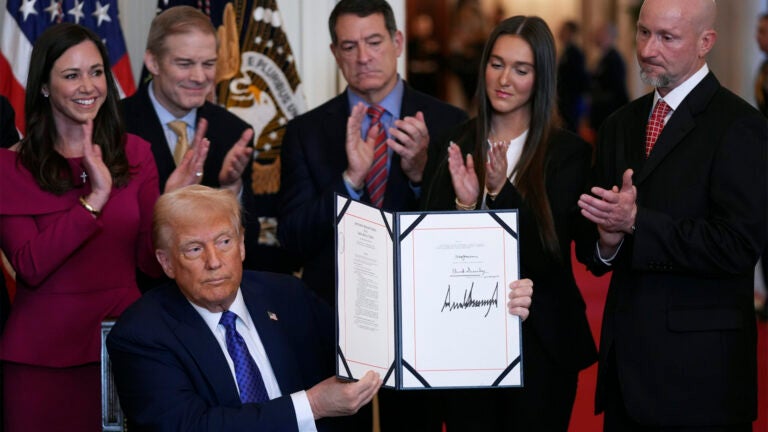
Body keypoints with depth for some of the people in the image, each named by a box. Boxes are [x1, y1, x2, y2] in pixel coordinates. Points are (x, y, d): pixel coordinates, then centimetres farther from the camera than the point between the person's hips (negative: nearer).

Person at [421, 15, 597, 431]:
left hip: (539, 340, -2)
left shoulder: (567, 152, -5)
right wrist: (463, 204, -18)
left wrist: (503, 193, -24)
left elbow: (549, 255, -12)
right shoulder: (454, 145, 3)